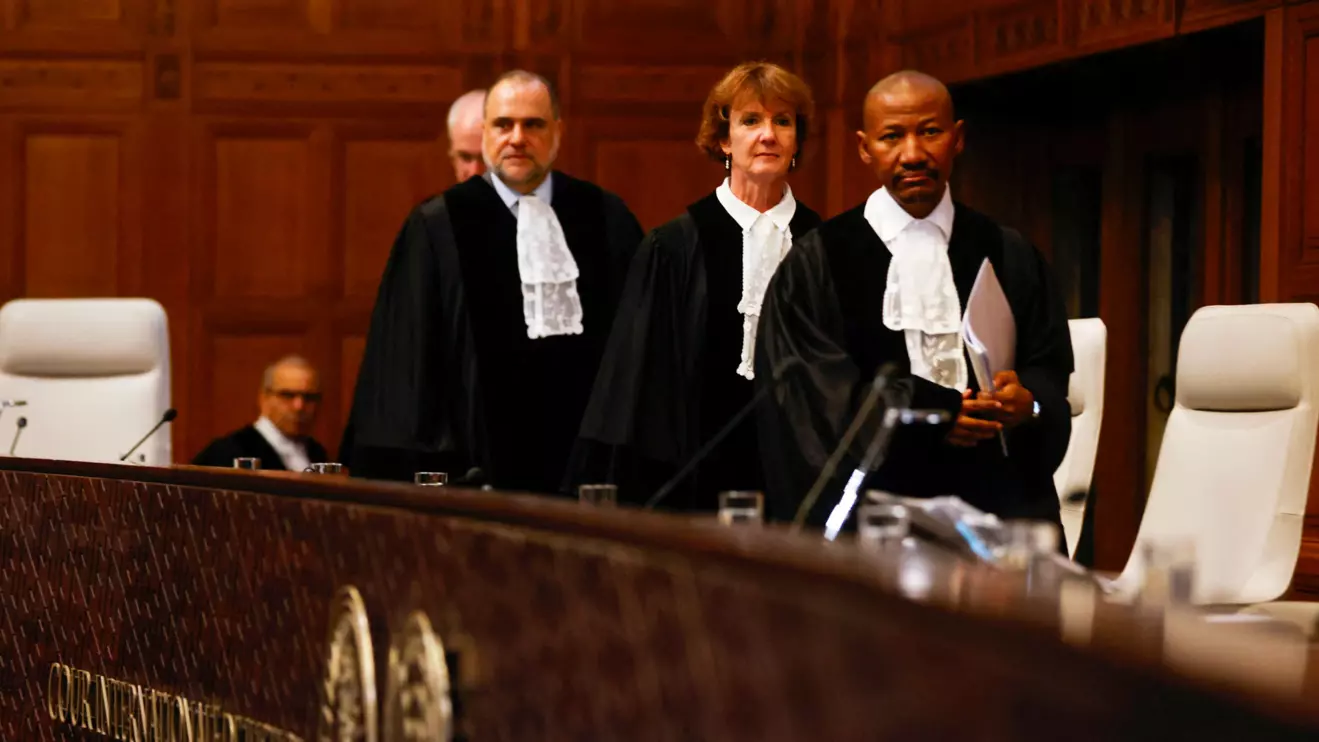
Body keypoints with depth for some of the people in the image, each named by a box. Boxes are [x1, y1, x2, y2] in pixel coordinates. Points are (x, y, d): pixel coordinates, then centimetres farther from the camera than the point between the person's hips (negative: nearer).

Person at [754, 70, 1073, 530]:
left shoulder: (1009, 258, 11)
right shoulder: (814, 265, 2)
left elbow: (1052, 371, 8)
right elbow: (817, 396, -5)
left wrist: (1029, 402, -16)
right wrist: (927, 414, -17)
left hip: (996, 505, 2)